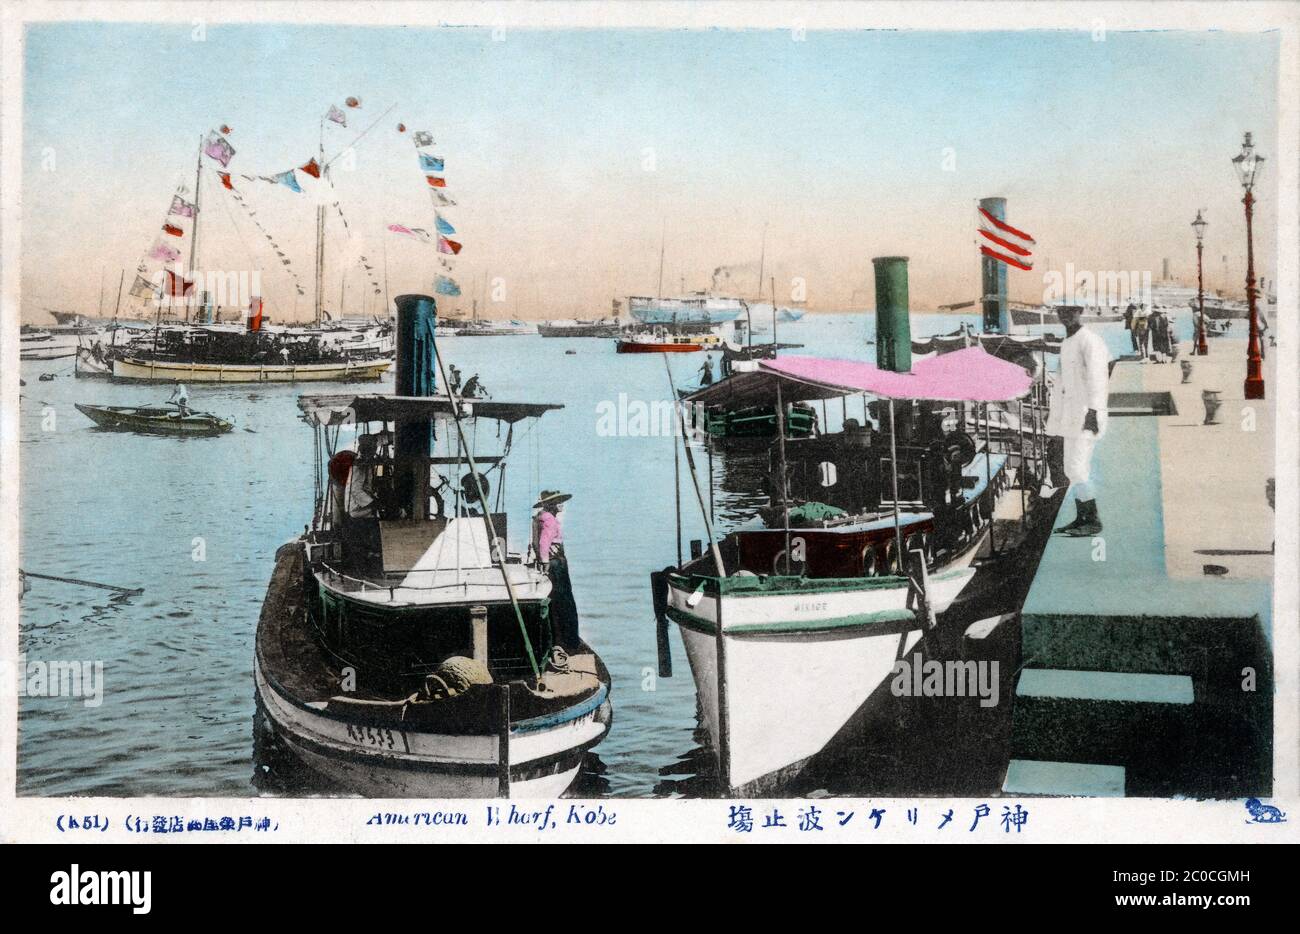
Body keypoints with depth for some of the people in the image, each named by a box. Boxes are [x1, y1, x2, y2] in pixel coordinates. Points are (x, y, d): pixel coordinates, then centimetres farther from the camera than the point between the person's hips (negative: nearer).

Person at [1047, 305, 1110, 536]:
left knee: (1077, 469, -12)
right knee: (1074, 469, 9)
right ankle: (1081, 518, 14)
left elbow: (1097, 378, -21)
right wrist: (1054, 408, 25)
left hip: (1086, 414, -9)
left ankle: (1093, 520, -6)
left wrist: (1092, 411, -29)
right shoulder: (1067, 343, 17)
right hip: (1071, 415, 9)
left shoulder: (1090, 341, -12)